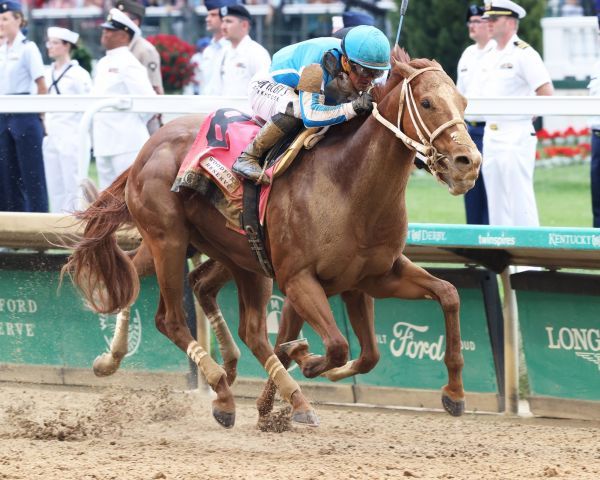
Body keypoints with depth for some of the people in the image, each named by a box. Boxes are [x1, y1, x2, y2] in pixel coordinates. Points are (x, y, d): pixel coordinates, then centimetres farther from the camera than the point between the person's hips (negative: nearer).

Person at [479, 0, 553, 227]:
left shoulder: (524, 54, -9)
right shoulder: (489, 57, 16)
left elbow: (547, 94, -14)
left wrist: (523, 112, -9)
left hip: (516, 137, -8)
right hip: (491, 137, 8)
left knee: (520, 199, -10)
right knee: (496, 203, 10)